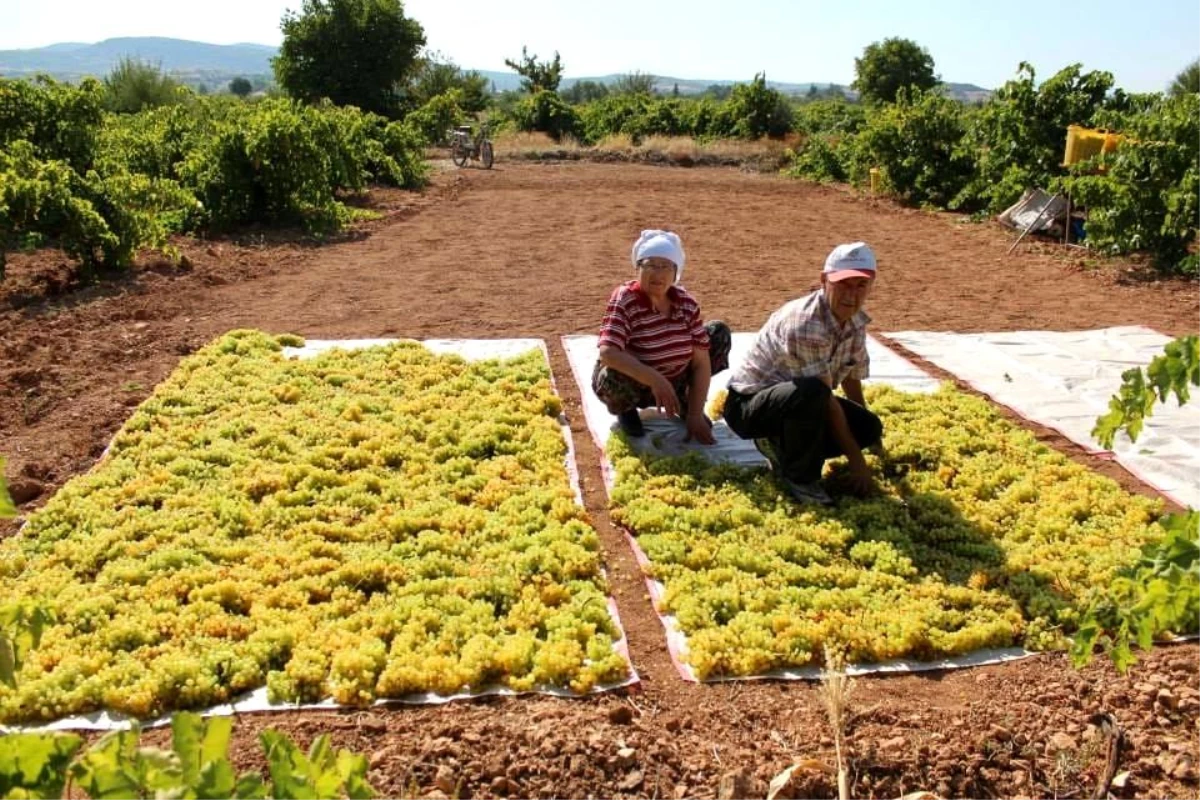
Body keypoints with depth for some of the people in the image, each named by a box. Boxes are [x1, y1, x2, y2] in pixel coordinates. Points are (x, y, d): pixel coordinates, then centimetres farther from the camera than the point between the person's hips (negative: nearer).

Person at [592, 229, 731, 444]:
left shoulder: (686, 303, -11)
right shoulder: (624, 300, -24)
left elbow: (701, 361, -11)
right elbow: (608, 352, -37)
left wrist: (695, 415, -17)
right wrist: (655, 380, -45)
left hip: (674, 381, 4)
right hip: (632, 382, -4)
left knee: (719, 333, -7)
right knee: (614, 378, -40)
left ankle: (685, 402, 11)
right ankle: (625, 409, 0)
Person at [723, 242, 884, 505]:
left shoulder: (856, 321, -2)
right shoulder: (806, 324, -29)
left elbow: (852, 381, 12)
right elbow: (824, 396, -27)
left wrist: (869, 436, 20)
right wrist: (856, 460, -22)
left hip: (797, 399, 9)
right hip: (748, 404, -9)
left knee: (869, 428, -6)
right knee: (811, 393, -38)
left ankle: (784, 447, 8)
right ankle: (799, 476, -15)